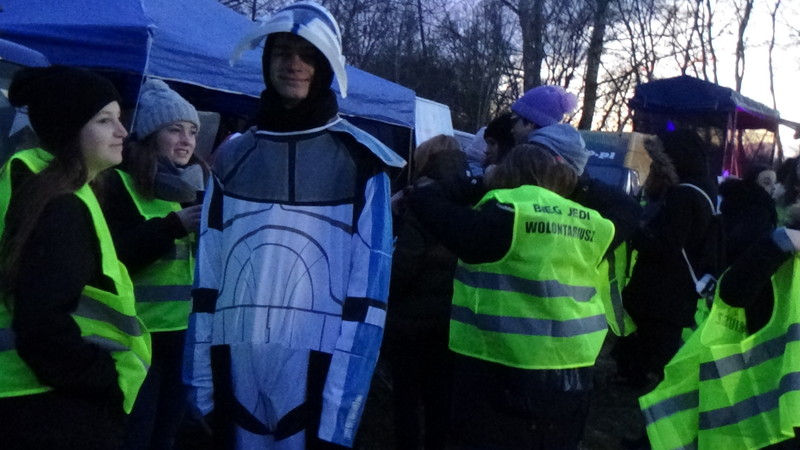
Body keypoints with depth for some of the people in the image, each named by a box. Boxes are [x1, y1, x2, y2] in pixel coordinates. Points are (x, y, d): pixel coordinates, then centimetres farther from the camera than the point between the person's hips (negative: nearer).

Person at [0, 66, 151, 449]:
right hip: (56, 412, -10)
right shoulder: (61, 209, -17)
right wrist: (110, 381, -15)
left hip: (63, 404, 10)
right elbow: (42, 326, -25)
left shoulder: (64, 201, 14)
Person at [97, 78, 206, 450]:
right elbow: (115, 256, -17)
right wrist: (174, 225, -23)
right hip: (140, 331, -6)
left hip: (187, 331, 6)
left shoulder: (197, 186, 13)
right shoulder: (121, 185, -4)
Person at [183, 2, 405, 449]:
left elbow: (370, 283, -7)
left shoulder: (361, 161, -1)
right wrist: (200, 384, 5)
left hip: (318, 368, -3)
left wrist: (341, 411, -13)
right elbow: (208, 274, 10)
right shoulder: (233, 157, 11)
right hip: (235, 367, 4)